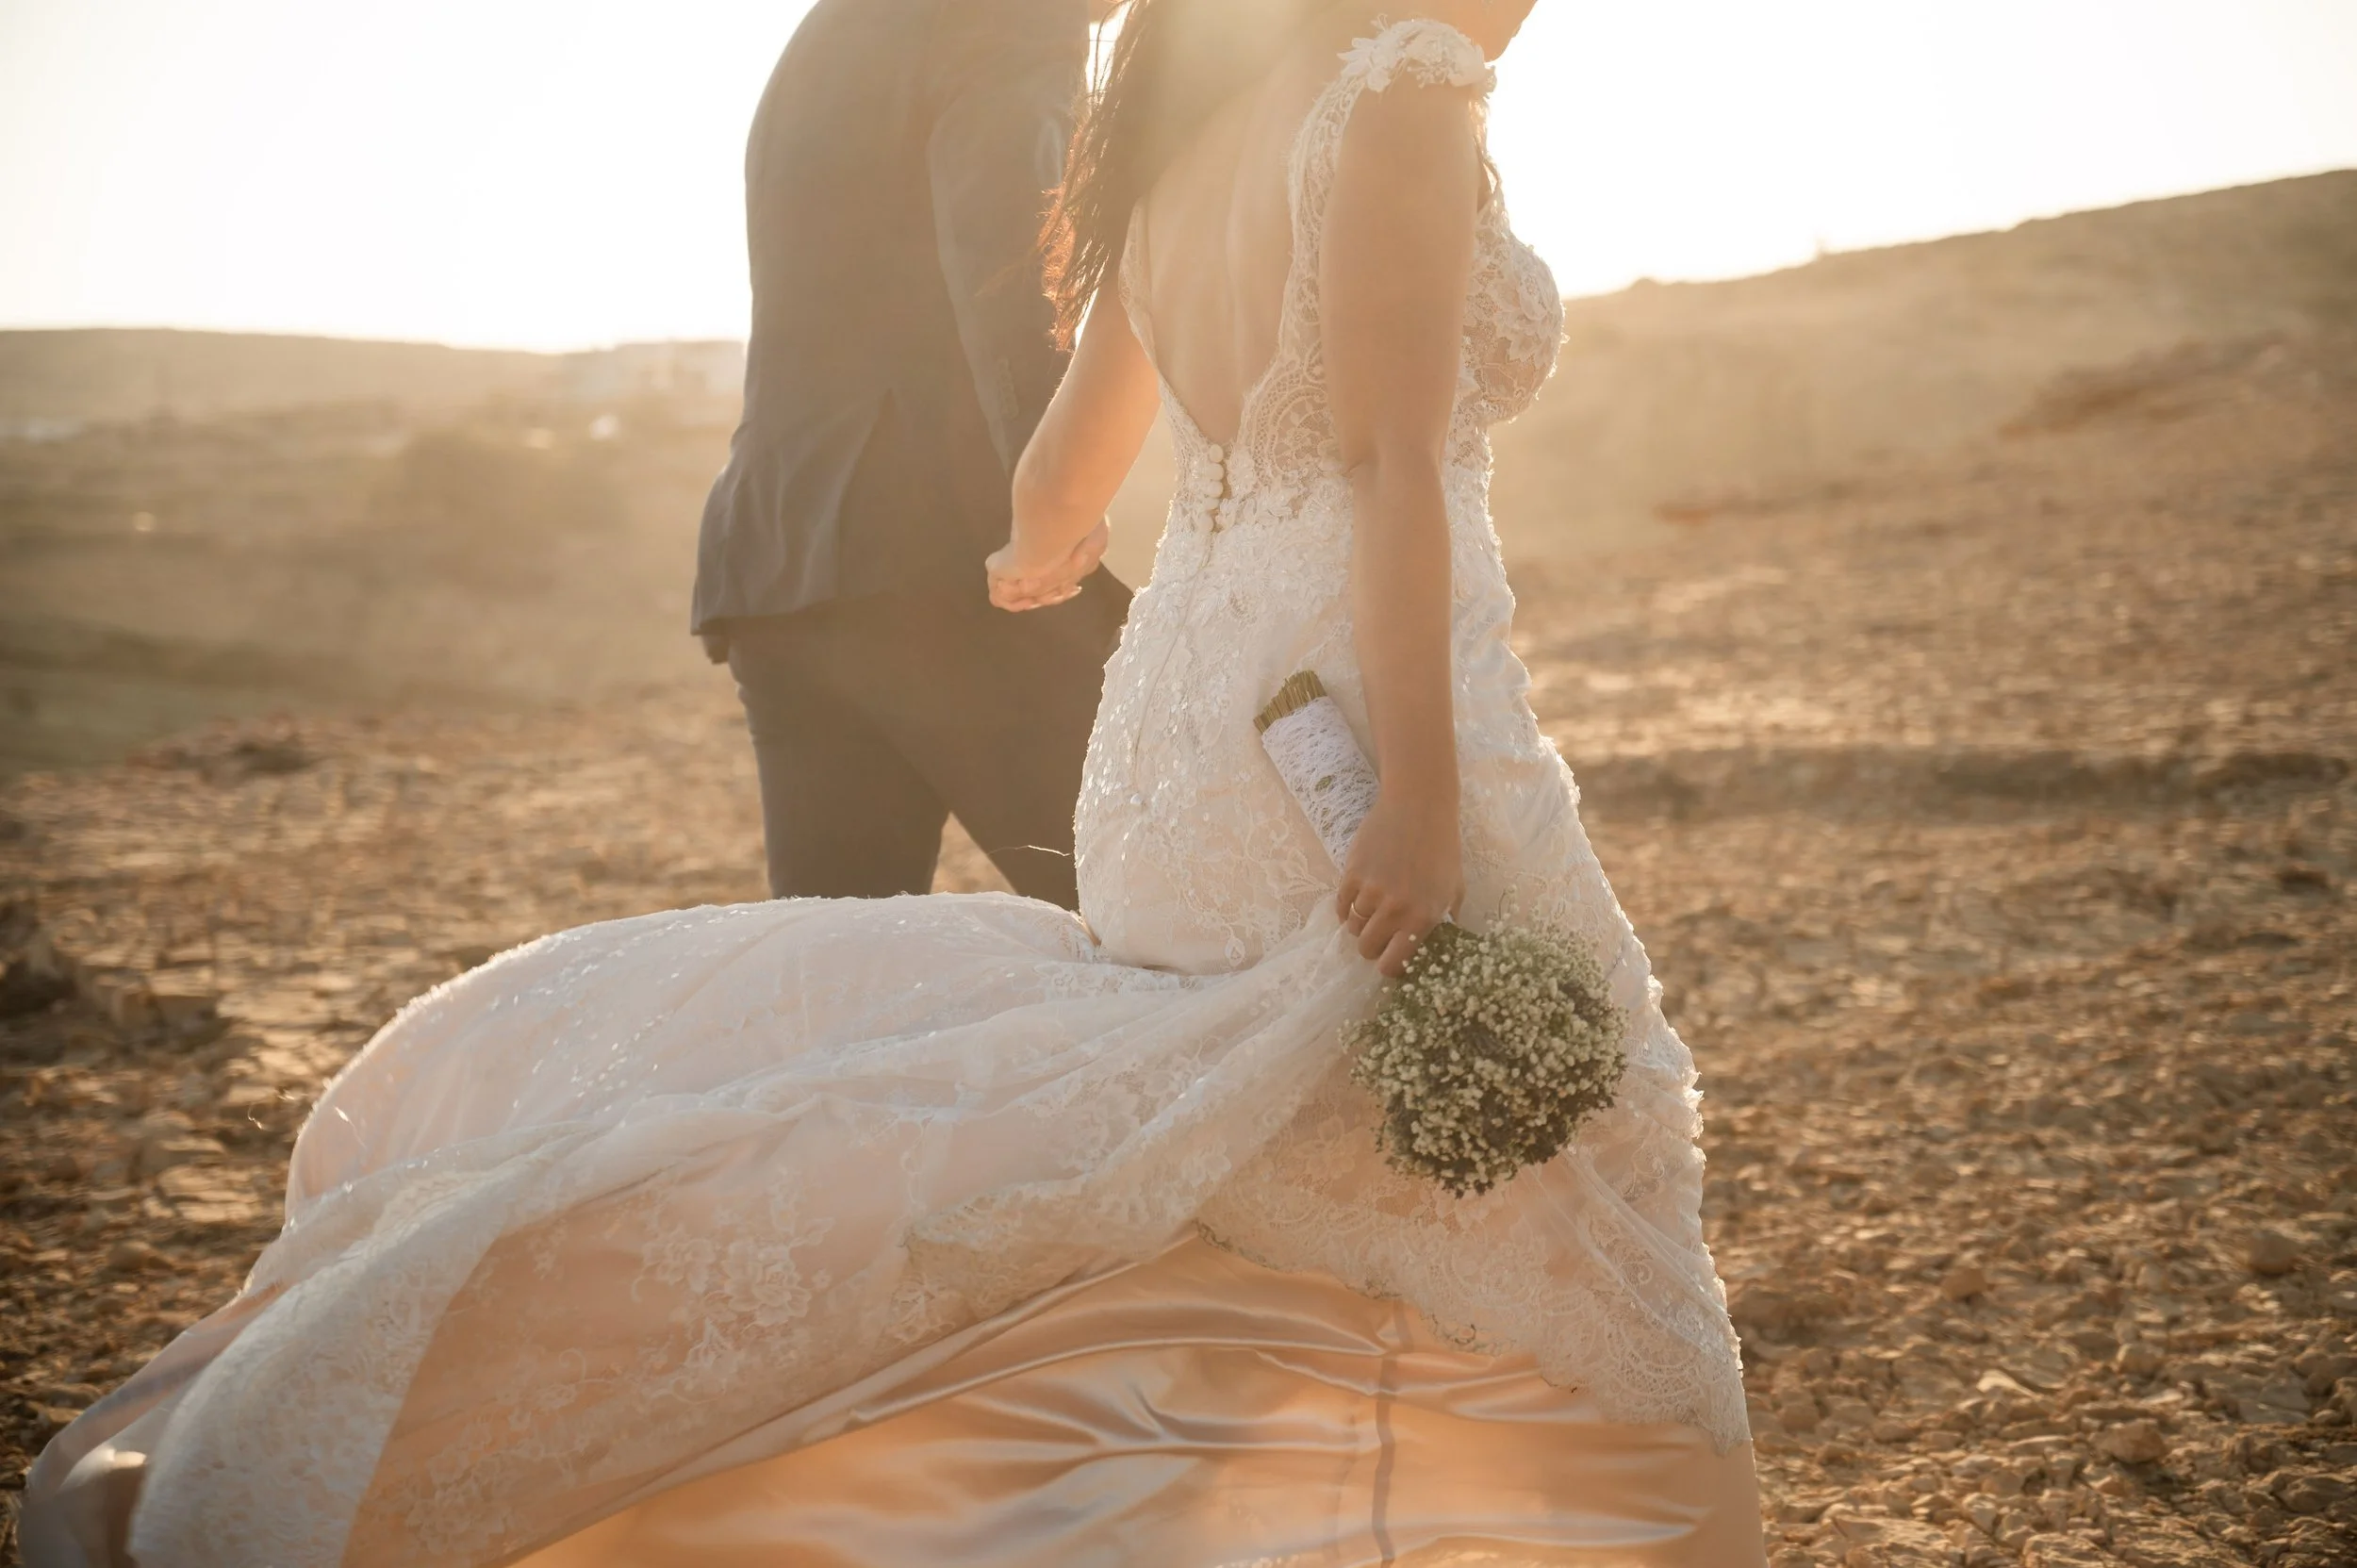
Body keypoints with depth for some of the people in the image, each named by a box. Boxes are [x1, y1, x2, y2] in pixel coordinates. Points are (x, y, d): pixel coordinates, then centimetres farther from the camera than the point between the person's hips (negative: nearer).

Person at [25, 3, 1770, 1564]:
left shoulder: (1180, 143, 15)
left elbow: (1059, 487, 22)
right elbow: (1392, 455, -18)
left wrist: (1037, 560, 45)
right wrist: (1426, 792, -21)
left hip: (1185, 737, 7)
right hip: (1362, 748, -7)